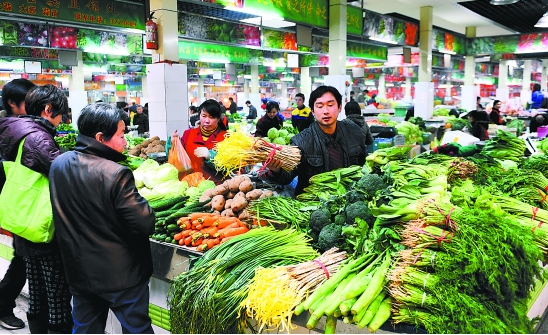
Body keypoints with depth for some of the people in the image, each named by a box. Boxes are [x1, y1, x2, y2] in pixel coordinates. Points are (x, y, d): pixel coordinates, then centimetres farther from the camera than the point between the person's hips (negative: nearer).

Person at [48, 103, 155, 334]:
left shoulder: (58, 164, -3)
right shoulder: (115, 174, -26)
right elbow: (145, 225, -25)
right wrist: (141, 201, -5)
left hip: (78, 270, 6)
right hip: (121, 273, -6)